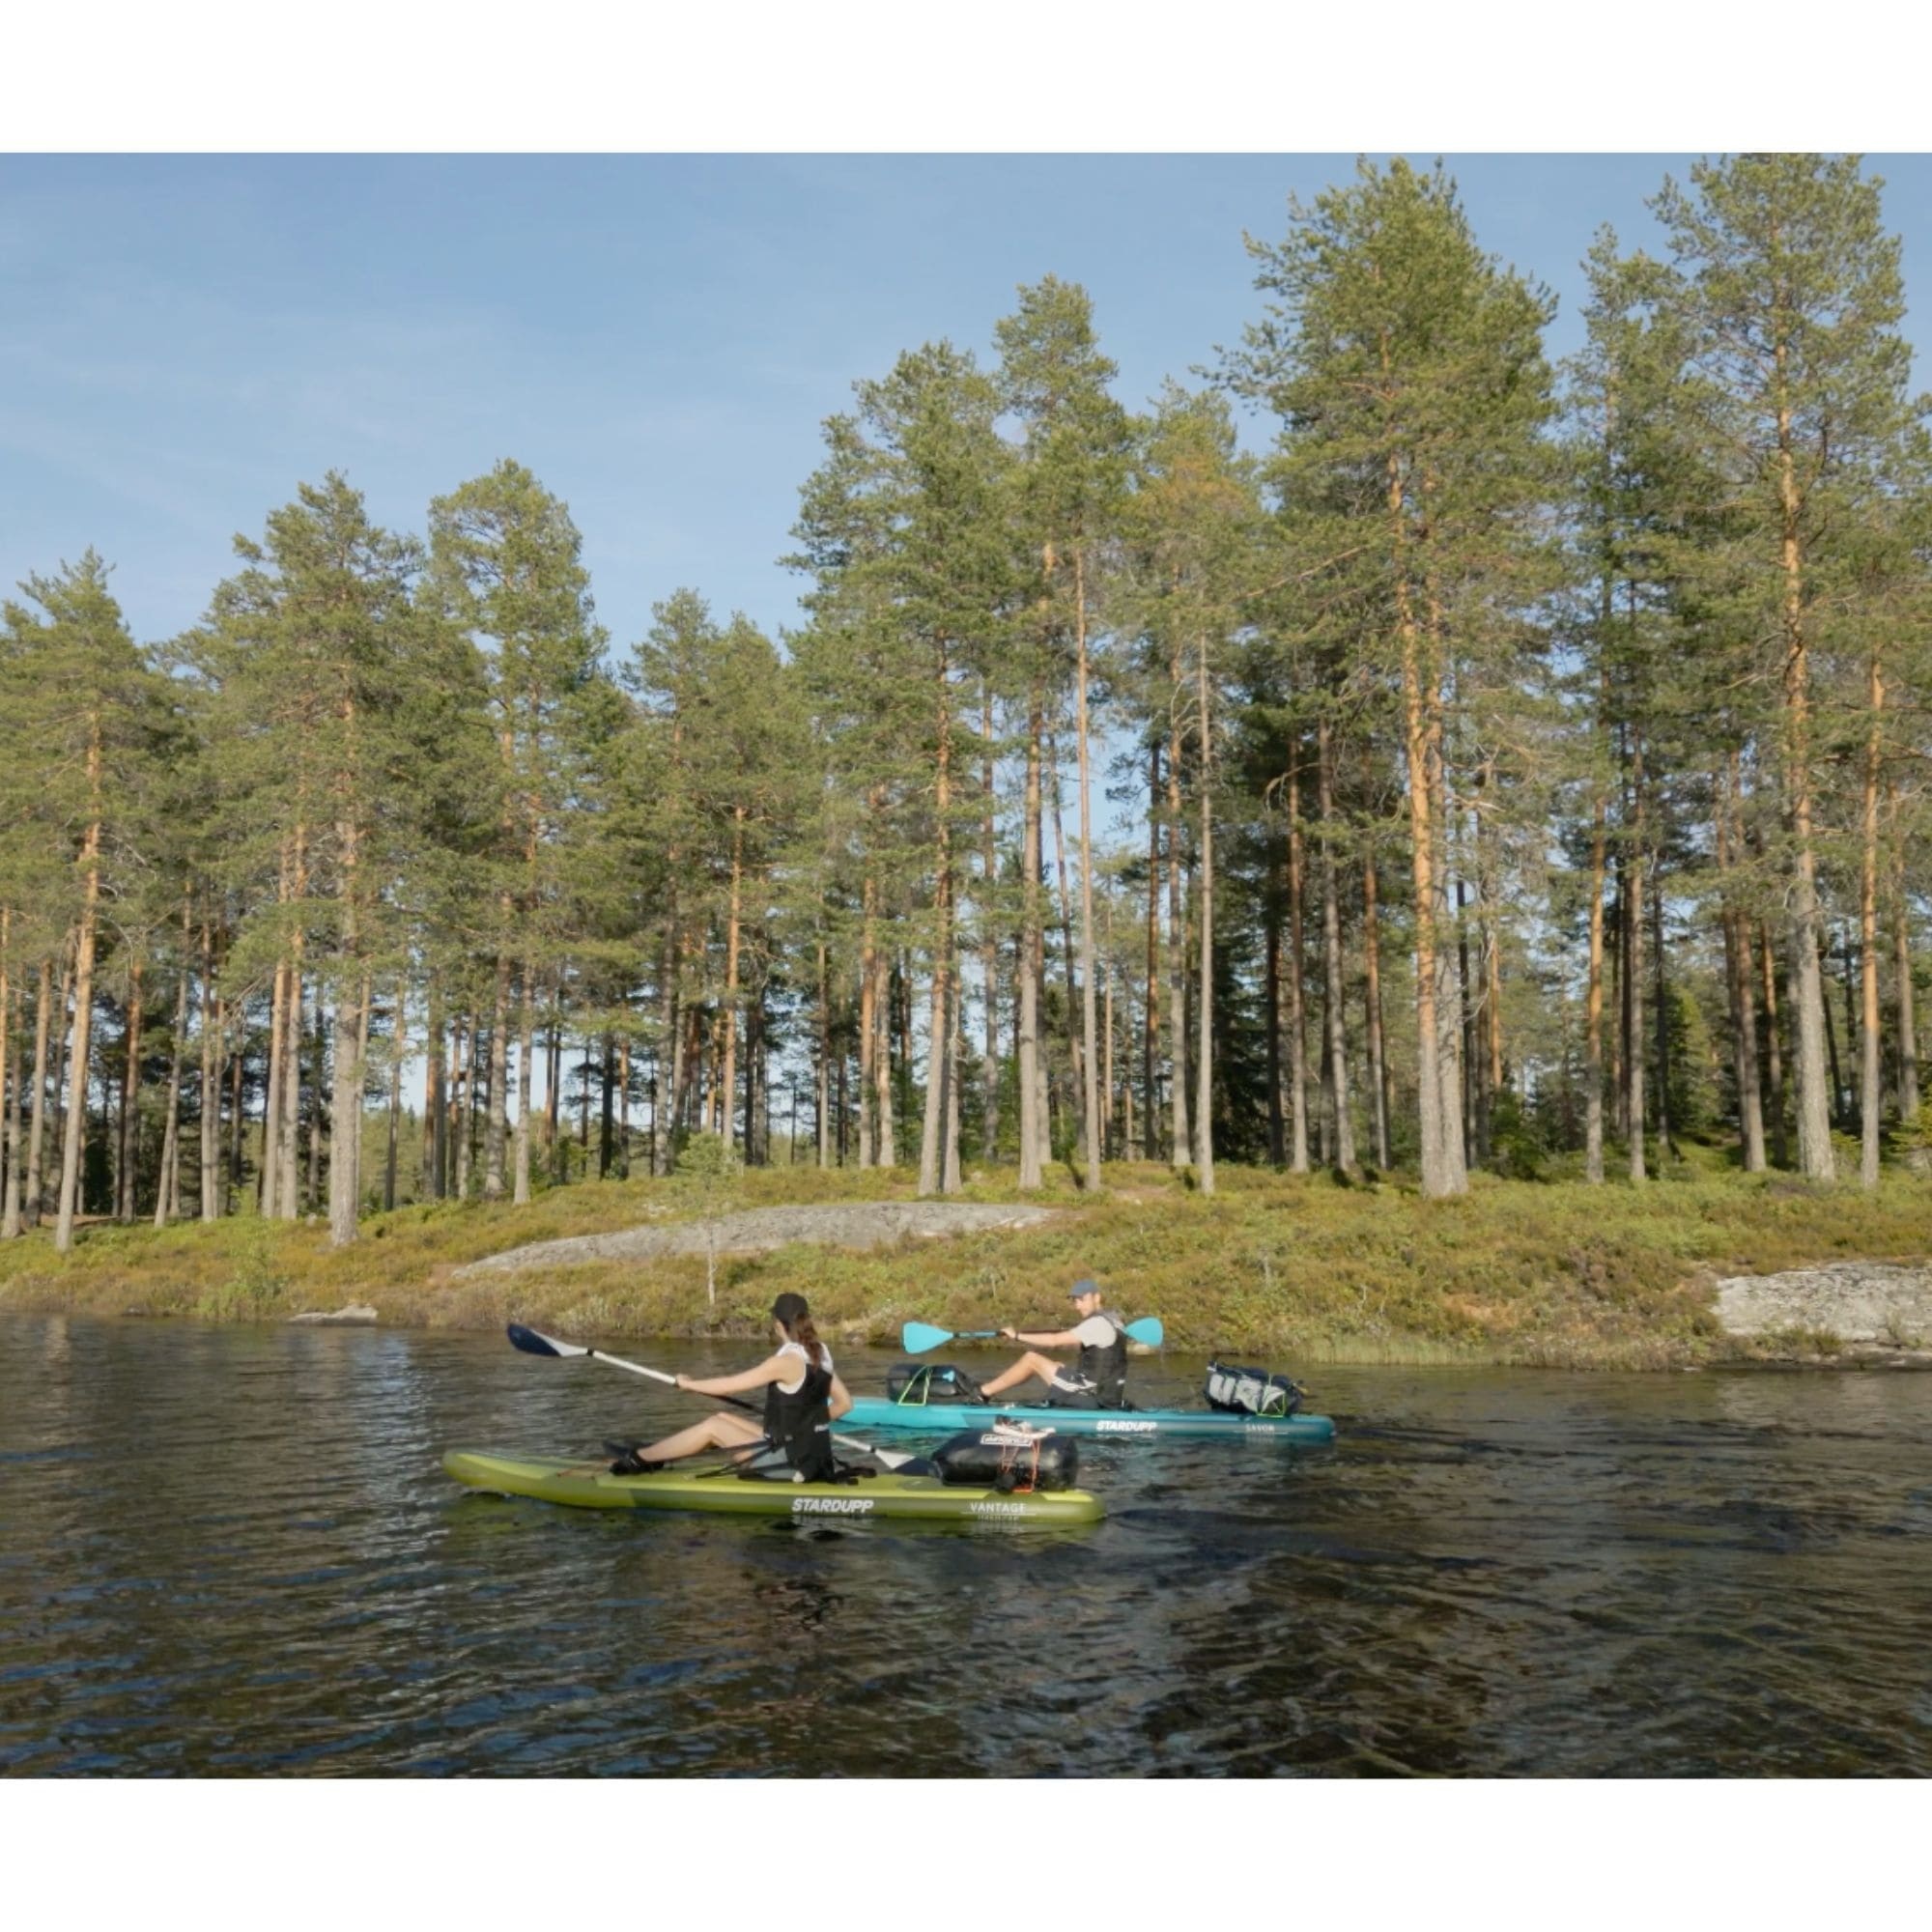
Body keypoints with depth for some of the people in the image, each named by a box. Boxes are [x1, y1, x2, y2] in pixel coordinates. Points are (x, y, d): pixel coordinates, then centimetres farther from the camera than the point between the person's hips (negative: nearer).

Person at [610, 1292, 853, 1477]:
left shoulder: (786, 1360, -19)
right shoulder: (820, 1352, 4)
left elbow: (730, 1385, -12)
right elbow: (844, 1402, 9)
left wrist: (689, 1383, 3)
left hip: (791, 1463, -8)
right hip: (814, 1454, 8)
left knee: (713, 1426, 4)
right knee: (725, 1417, 16)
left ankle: (640, 1459, 19)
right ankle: (657, 1455, 27)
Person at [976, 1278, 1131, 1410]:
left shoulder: (1098, 1324, -16)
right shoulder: (1111, 1321, 12)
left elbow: (1054, 1341, -18)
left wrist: (1017, 1336, -10)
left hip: (1093, 1398, -9)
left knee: (1032, 1358, -3)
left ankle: (983, 1392, 7)